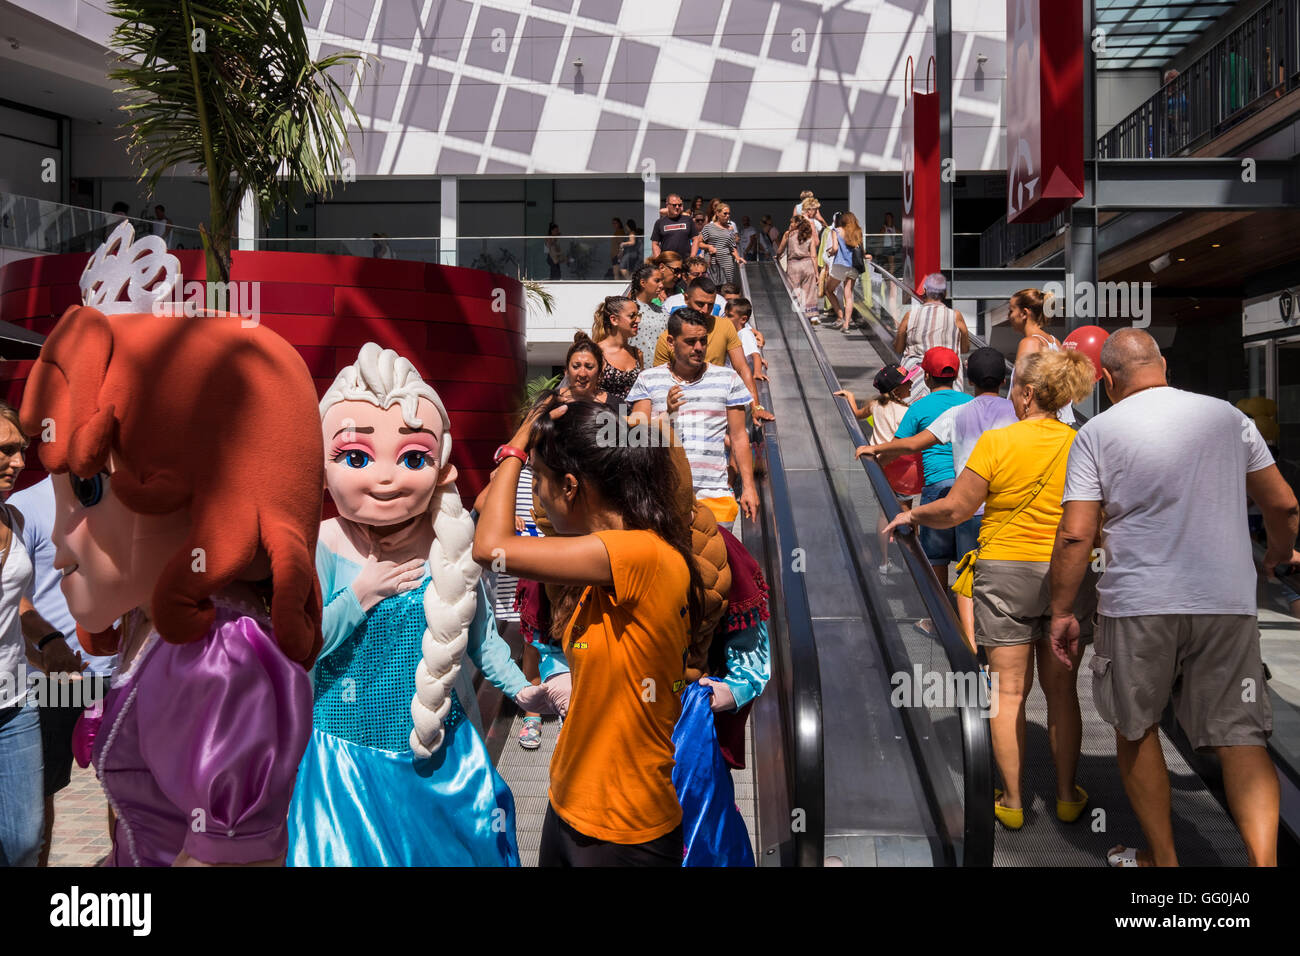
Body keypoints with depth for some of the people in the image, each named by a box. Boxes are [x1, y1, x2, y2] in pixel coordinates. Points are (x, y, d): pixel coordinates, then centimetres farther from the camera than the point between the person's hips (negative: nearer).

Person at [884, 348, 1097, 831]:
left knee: (1009, 690, 5)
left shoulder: (997, 441, -11)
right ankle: (1067, 795, 22)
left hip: (1005, 572, -3)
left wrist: (912, 515, 9)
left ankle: (1011, 800, 13)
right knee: (1061, 689, 12)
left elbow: (956, 509, -8)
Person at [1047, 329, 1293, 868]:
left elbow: (1075, 535, -7)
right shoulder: (1228, 417, 7)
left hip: (1138, 605, -2)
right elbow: (1283, 505, 12)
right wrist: (1281, 549, 33)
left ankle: (1162, 858, 22)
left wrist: (1061, 612, 2)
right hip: (1228, 601, 2)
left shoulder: (1096, 434, -1)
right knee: (1240, 735, 6)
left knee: (1137, 731, 14)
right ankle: (1264, 860, -5)